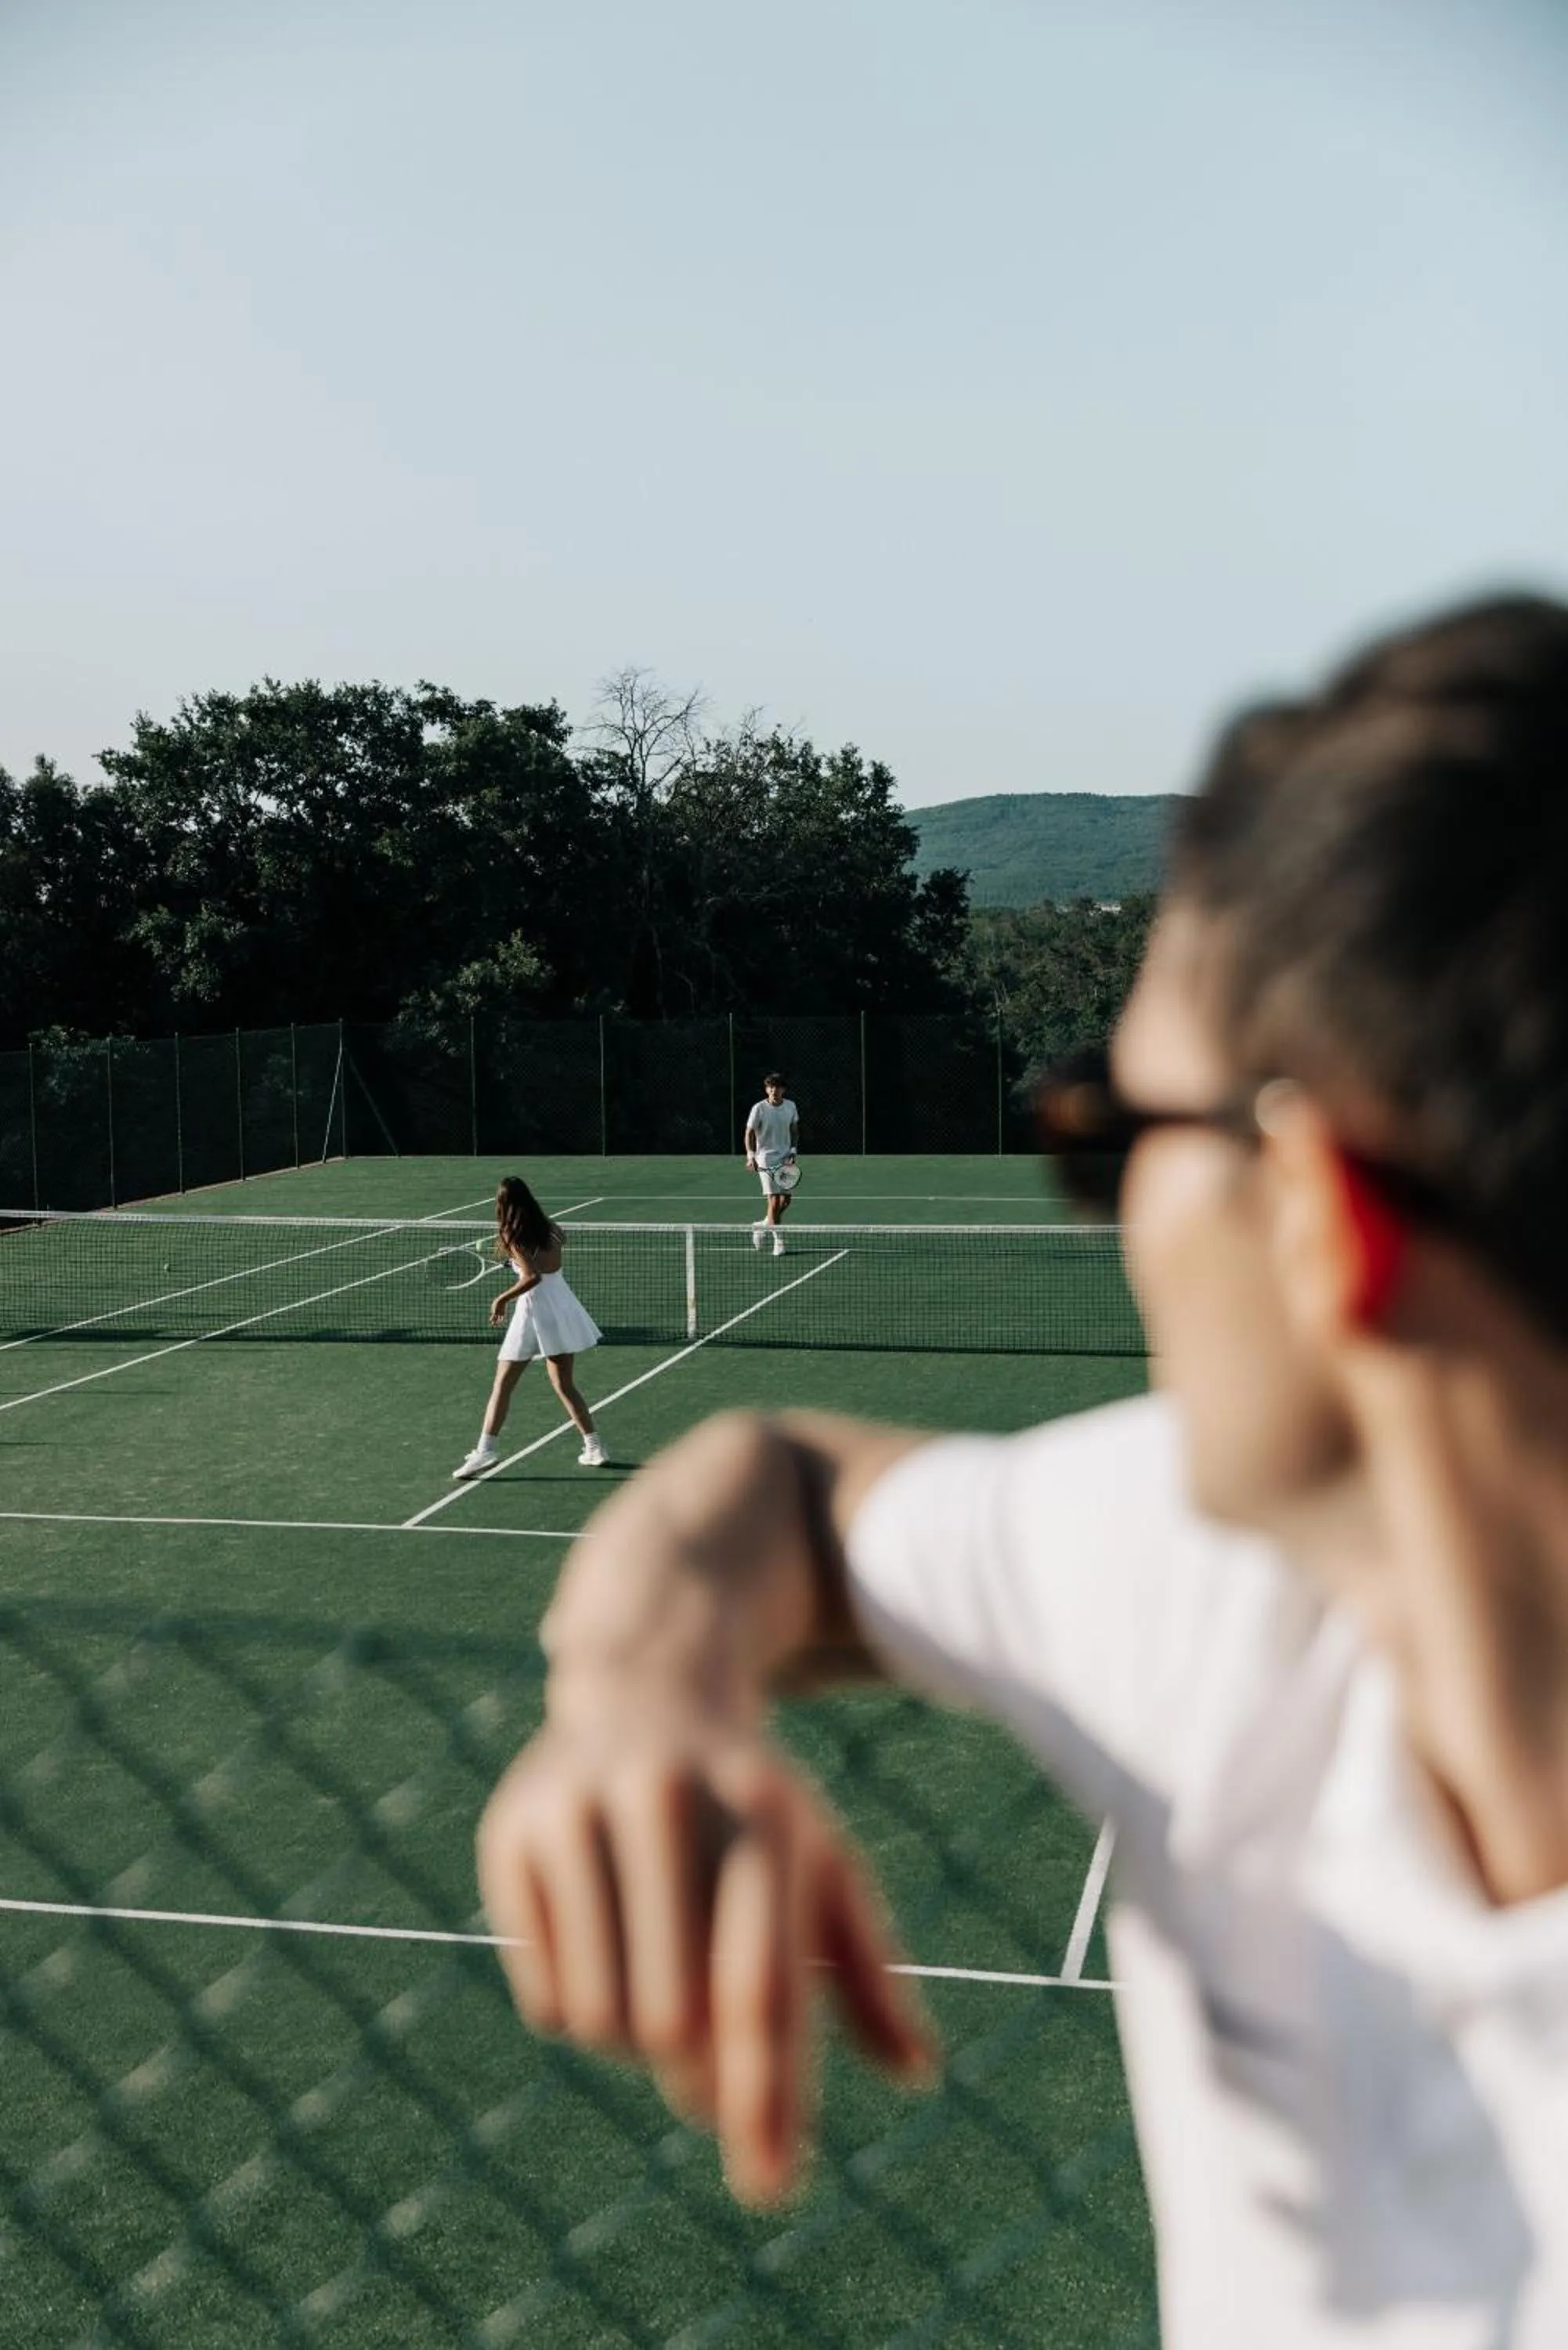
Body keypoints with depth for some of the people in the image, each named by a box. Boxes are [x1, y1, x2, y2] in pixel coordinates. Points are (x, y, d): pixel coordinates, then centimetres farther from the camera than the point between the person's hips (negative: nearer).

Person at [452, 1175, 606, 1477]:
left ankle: (486, 1449, -8)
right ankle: (593, 1447, 17)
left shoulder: (512, 1236, -11)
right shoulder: (548, 1227, 4)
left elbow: (533, 1276, -22)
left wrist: (502, 1298, -14)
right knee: (564, 1384, 17)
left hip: (534, 1308, -6)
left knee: (503, 1384, -1)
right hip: (563, 1305, 6)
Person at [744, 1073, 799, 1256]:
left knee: (785, 1201, 3)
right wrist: (751, 1156, -18)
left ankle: (761, 1227, 26)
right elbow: (749, 1133, -7)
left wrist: (793, 1150, 1)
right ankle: (779, 1241, -1)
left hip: (785, 1159, 5)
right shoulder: (759, 1108, -10)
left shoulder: (790, 1107, 2)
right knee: (774, 1201, -9)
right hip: (766, 1160, -5)